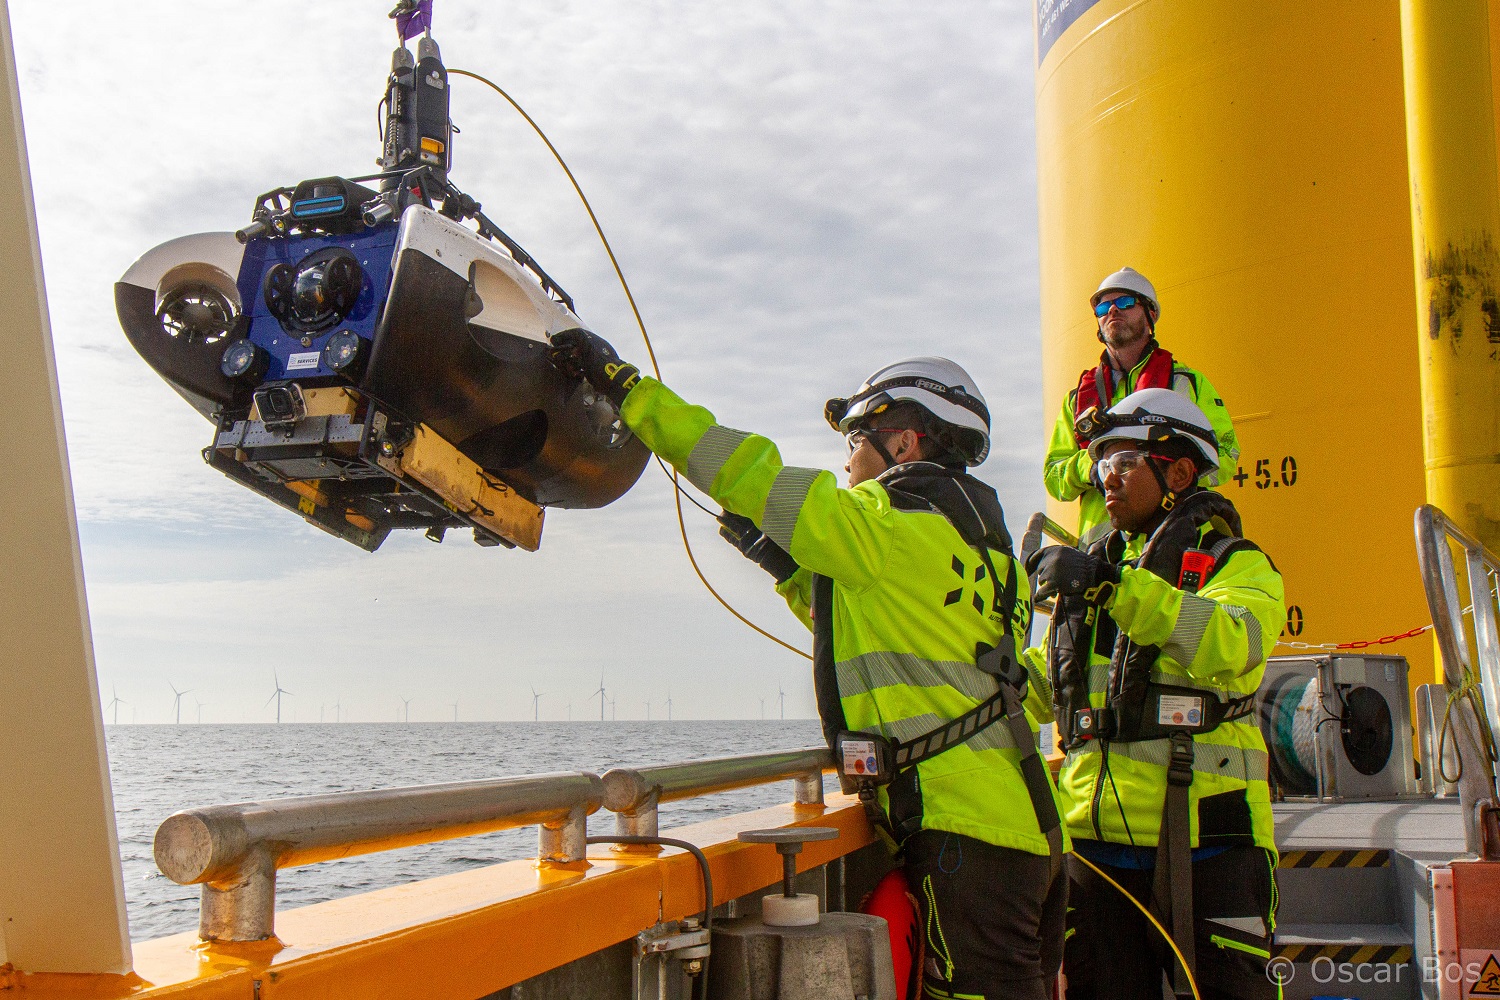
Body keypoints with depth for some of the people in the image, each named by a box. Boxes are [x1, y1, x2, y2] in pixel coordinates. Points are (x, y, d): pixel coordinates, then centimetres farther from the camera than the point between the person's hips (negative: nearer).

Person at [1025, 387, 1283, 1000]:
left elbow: (1228, 642, -22)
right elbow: (1035, 681, 29)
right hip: (1095, 839, 5)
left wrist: (1112, 585, -27)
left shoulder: (1236, 564, 2)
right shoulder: (1094, 570, 20)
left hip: (1202, 842, -5)